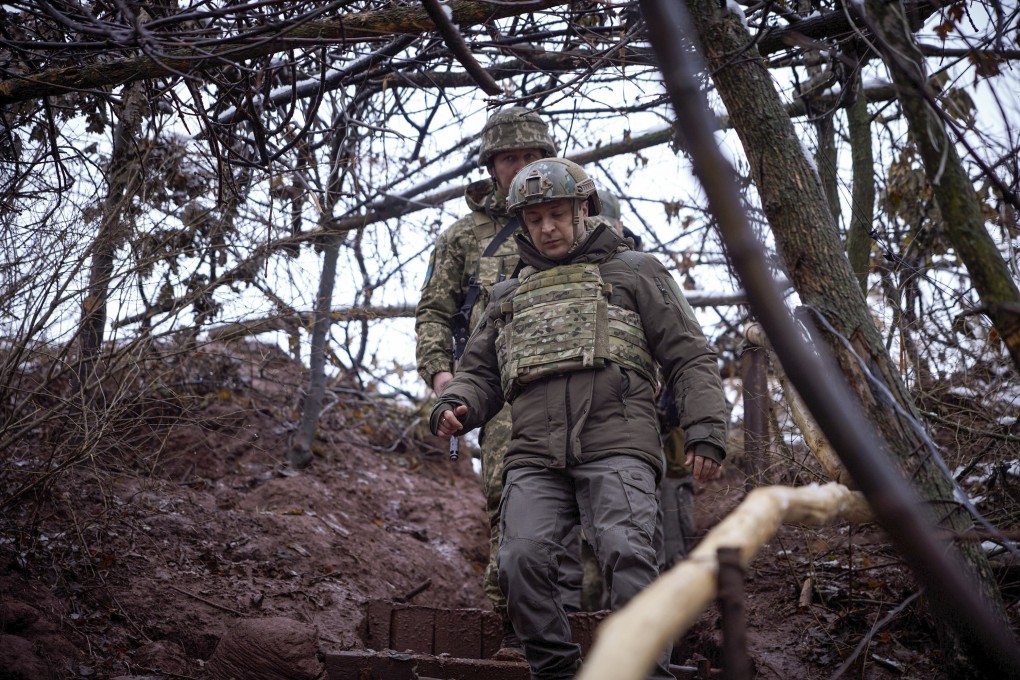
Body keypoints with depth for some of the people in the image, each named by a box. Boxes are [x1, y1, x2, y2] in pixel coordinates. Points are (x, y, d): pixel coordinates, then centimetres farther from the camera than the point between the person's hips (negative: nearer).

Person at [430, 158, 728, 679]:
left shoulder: (632, 272, 17)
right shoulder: (510, 296, 28)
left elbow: (689, 358, 11)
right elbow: (479, 374, 28)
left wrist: (705, 431, -4)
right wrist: (454, 407, 4)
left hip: (616, 448, -3)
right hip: (535, 459, 3)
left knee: (626, 555, -24)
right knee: (523, 561, -18)